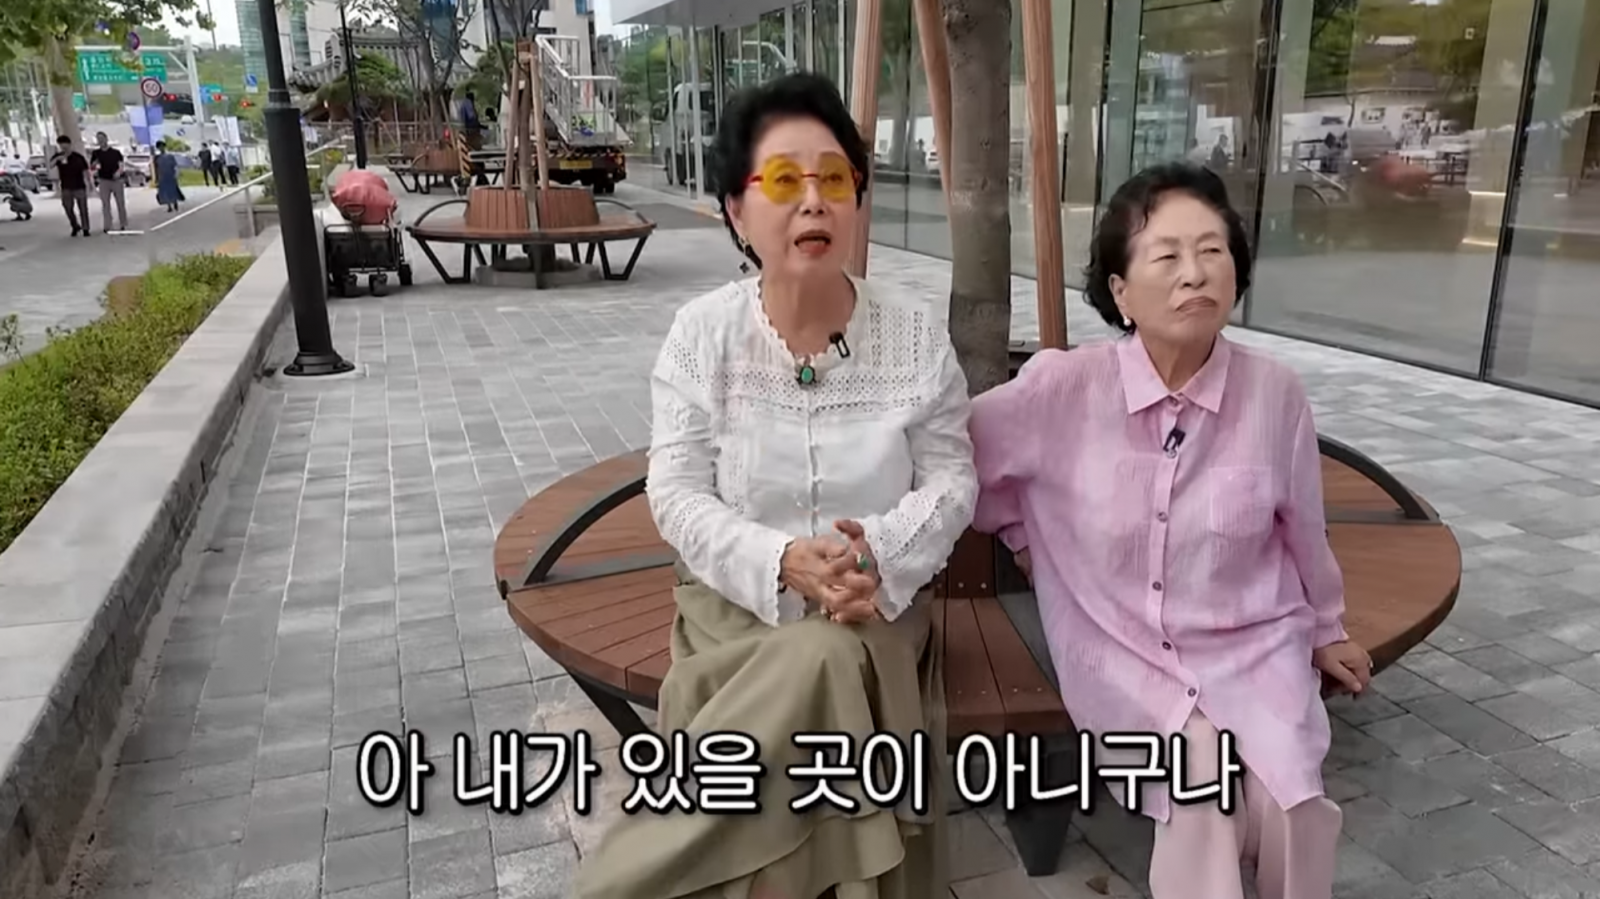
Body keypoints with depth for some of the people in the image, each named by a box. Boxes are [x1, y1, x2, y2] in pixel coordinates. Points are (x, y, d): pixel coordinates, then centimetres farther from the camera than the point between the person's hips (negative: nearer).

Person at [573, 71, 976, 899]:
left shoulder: (916, 333, -3)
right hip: (738, 604, -1)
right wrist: (781, 561, -24)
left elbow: (951, 480, -1)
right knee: (816, 675, -30)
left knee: (827, 669, -31)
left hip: (877, 609, 1)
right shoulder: (702, 333, -5)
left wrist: (879, 555, -21)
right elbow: (677, 495, -7)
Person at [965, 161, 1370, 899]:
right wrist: (1020, 535, 10)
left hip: (1252, 645, 2)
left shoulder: (1275, 393, -10)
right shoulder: (1062, 387, -17)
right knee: (1200, 767, -25)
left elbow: (1302, 532, 7)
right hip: (1120, 648, -2)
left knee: (1287, 796, -17)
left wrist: (1326, 631, 20)